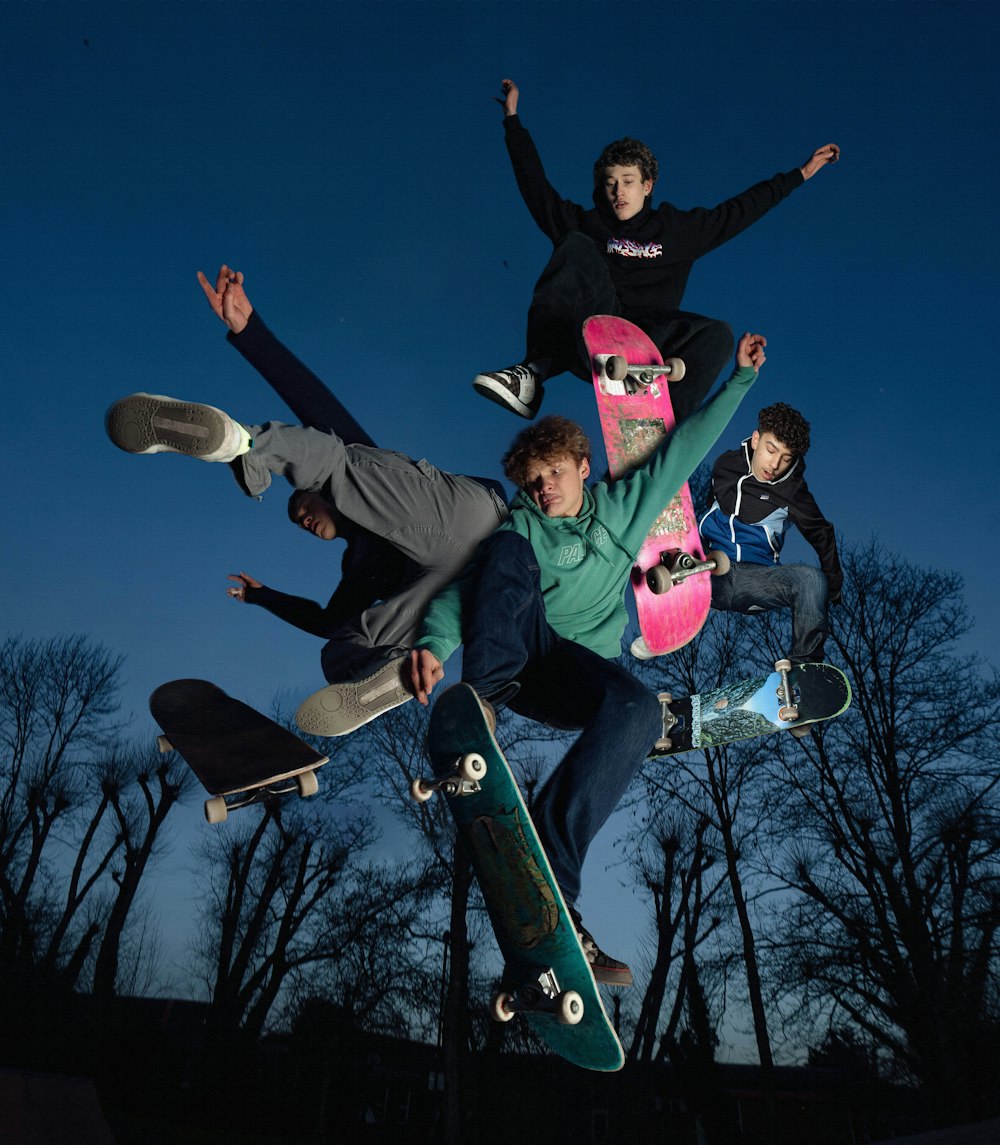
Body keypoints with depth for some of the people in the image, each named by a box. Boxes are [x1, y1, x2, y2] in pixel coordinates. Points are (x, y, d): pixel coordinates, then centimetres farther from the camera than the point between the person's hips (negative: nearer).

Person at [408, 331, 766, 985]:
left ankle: (547, 878, -34)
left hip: (578, 671, 2)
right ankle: (481, 699, -43)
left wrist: (741, 378, 21)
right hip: (516, 655, -1)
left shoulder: (624, 505, 16)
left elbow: (686, 447, 20)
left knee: (639, 710, -34)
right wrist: (434, 643, -27)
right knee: (509, 552, -25)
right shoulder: (522, 527, 7)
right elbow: (469, 584, -8)